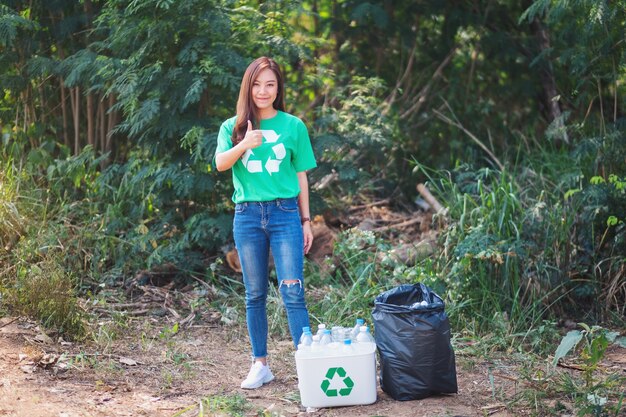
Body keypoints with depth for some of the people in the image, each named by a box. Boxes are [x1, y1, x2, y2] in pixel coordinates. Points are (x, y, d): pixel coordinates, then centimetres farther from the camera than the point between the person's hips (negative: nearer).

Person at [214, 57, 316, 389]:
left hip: (285, 214, -2)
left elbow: (301, 176, 10)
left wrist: (306, 221, 8)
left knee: (292, 291, -10)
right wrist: (244, 145, -29)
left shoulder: (293, 126, 6)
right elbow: (220, 163, -10)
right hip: (247, 215, 2)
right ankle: (260, 365, 16)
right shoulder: (233, 127, 7)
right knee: (255, 295, 8)